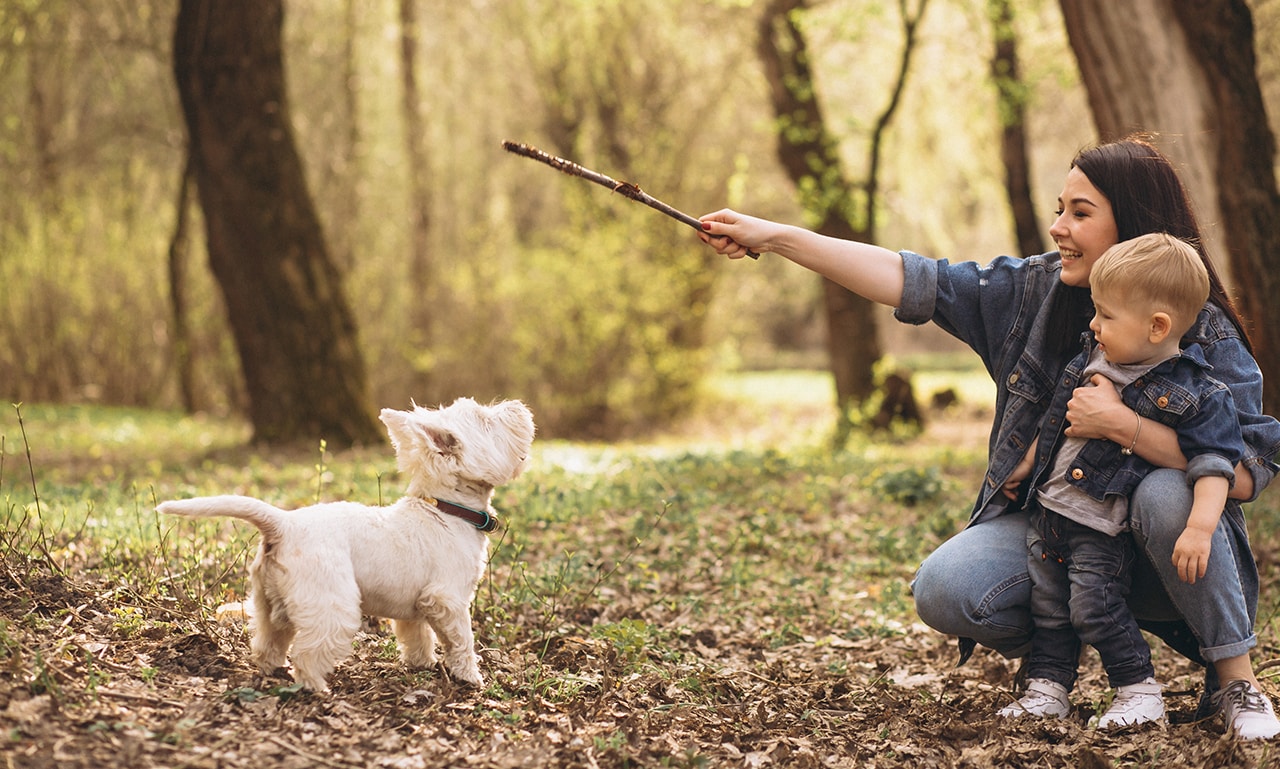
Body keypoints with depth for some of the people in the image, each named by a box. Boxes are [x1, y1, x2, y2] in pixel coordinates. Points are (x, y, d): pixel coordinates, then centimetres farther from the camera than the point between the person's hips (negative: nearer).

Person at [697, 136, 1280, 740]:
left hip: (1143, 551, -3)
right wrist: (773, 237, -7)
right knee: (945, 590, -24)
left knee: (1167, 495, -36)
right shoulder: (1033, 289, -1)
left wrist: (1121, 423, -31)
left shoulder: (1206, 334, -13)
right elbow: (912, 281, -3)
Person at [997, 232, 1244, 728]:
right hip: (1048, 509, 7)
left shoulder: (1196, 396, -13)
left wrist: (1199, 528, -28)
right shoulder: (1093, 359, 7)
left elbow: (1214, 462, -17)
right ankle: (1046, 691, 23)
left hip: (1102, 530, -7)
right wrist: (1026, 466, 26)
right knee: (1048, 606, 11)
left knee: (1094, 609, -11)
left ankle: (1140, 693, 4)